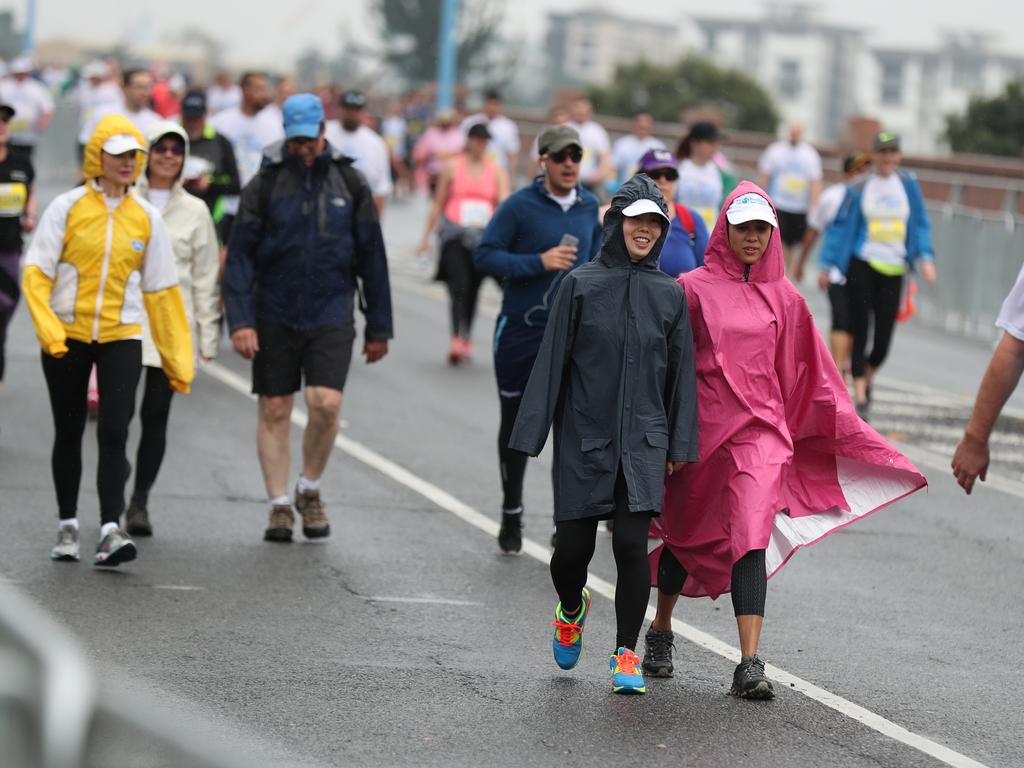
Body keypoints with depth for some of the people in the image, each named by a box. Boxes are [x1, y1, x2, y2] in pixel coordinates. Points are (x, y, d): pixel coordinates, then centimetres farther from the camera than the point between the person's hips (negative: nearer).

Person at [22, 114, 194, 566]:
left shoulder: (146, 218, 3)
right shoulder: (67, 208, -3)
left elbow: (161, 292, 8)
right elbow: (36, 272, -5)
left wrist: (178, 359, 7)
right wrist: (47, 328, -20)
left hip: (122, 338, 1)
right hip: (66, 337, 0)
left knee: (113, 435, -11)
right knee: (69, 435, 9)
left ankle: (110, 530, -16)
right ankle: (68, 526, 23)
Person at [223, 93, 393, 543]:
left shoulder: (349, 183, 4)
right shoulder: (265, 184, 0)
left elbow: (372, 258, 9)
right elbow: (239, 256, -3)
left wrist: (379, 328, 8)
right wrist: (240, 320, -13)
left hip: (331, 316, 0)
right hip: (274, 316, 0)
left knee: (326, 403, -14)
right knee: (274, 411, 4)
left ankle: (310, 489, 9)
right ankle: (279, 505, 15)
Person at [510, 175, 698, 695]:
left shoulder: (670, 295, 6)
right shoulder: (581, 284, 0)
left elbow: (681, 374, 9)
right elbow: (552, 361, 0)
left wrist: (680, 447, 5)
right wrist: (533, 433, -4)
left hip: (643, 441, 1)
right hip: (583, 438, -1)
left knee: (631, 544, -10)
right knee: (573, 546, 3)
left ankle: (626, 654, 0)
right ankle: (571, 609, 37)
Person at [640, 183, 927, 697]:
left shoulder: (783, 298, 6)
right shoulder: (695, 288, -1)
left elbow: (806, 374, 13)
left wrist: (844, 425, 10)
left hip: (759, 429, 1)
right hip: (699, 431, 0)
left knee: (752, 540, -14)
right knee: (686, 534, 15)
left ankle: (750, 664, -20)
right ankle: (660, 631, 40)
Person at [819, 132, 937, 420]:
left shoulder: (909, 185, 5)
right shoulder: (859, 188, -2)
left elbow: (921, 224, 10)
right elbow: (840, 226, 2)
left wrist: (926, 258, -2)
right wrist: (827, 265, -1)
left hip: (894, 269, 2)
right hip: (862, 265, -2)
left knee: (883, 339, 0)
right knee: (860, 332, -4)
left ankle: (867, 377, 31)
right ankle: (861, 397, 1)